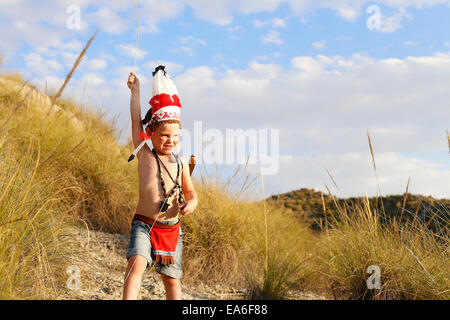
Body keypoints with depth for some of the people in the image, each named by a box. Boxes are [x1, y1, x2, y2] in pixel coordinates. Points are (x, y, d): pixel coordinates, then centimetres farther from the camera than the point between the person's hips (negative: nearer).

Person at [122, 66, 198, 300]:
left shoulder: (181, 163, 7)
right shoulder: (145, 156, -2)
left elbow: (190, 192, 15)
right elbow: (136, 121, -4)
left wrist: (191, 203, -7)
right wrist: (135, 91, 0)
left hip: (172, 229, 4)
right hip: (144, 224, -3)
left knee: (172, 279, 10)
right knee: (137, 263, -26)